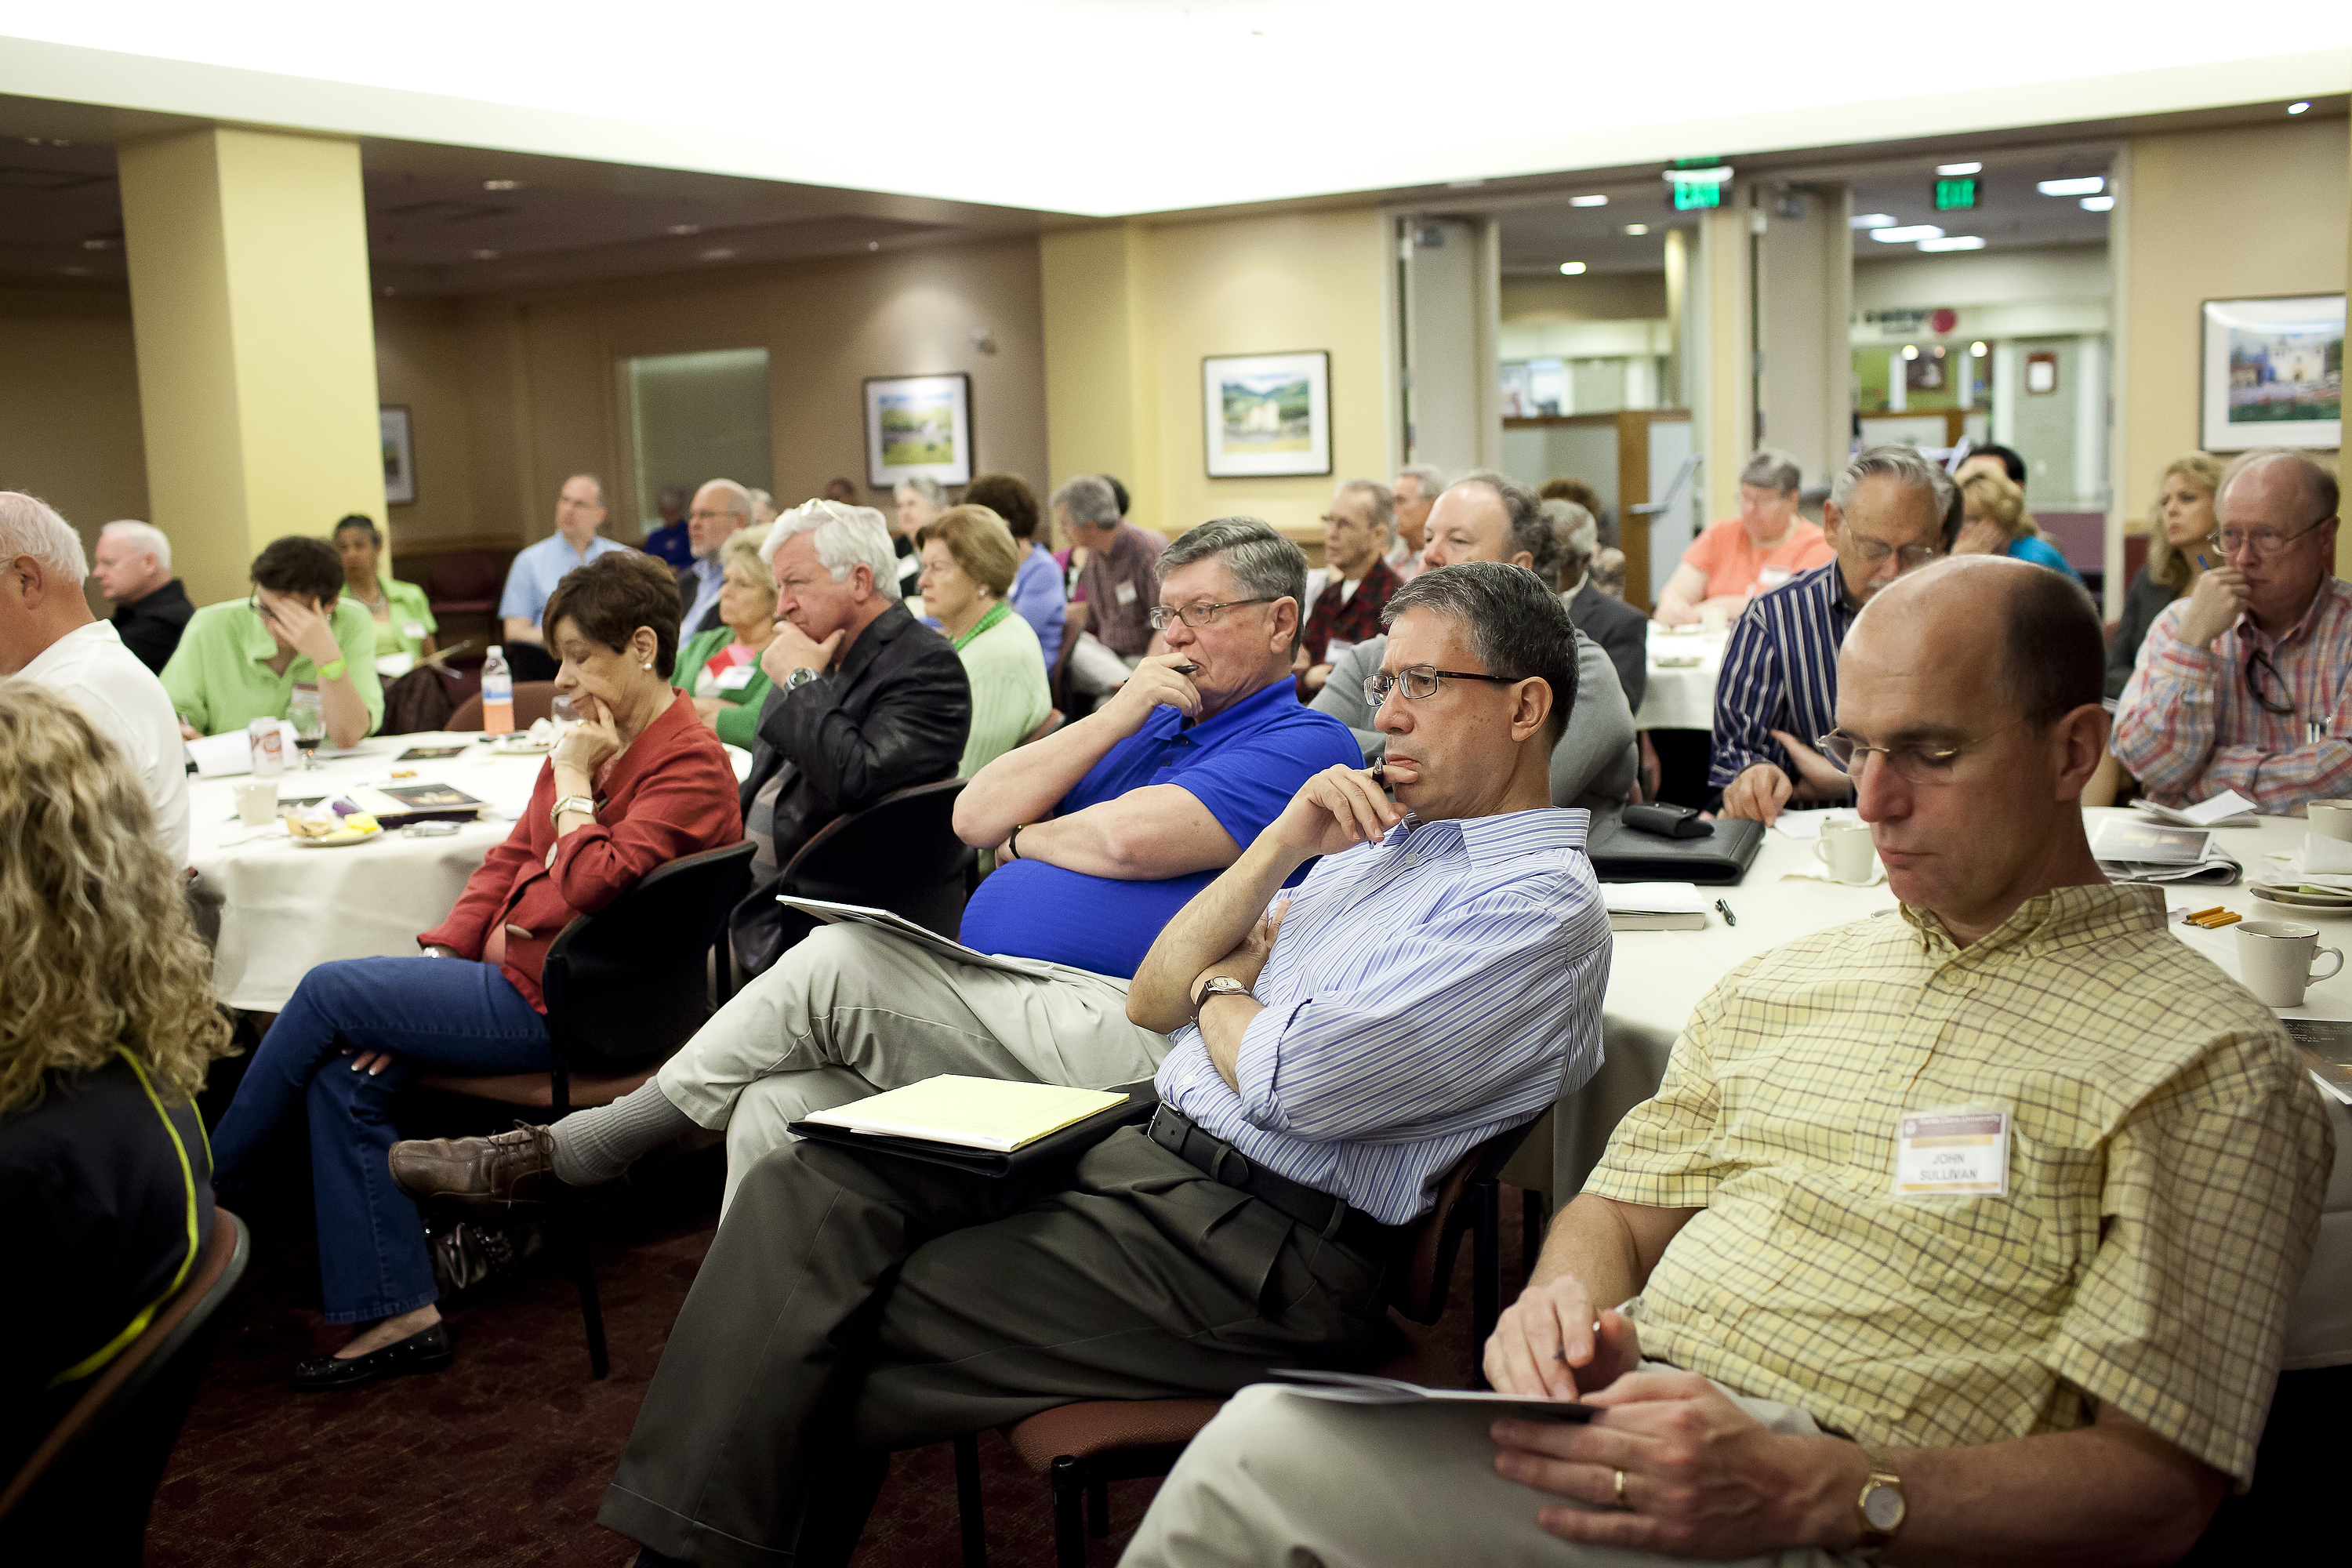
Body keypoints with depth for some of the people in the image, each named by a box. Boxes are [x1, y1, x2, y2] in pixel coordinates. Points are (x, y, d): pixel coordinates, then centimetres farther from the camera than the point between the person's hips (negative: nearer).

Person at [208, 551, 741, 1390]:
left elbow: (593, 886, -27)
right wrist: (437, 959, 4)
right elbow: (514, 857, 14)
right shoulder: (594, 739, 12)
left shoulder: (690, 764, -16)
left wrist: (574, 783, -14)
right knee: (346, 1070, -6)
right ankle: (396, 1315, 1)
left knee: (327, 993, -8)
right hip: (518, 971, 9)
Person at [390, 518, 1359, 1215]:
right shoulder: (1147, 719, 27)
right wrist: (1122, 711, 6)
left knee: (838, 963, -20)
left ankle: (564, 1154, -4)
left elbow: (1133, 838, -17)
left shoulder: (1301, 746, 0)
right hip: (1000, 1009, 8)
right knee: (779, 1109, -15)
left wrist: (1023, 837, 4)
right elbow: (976, 816, 12)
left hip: (1113, 1032, -8)